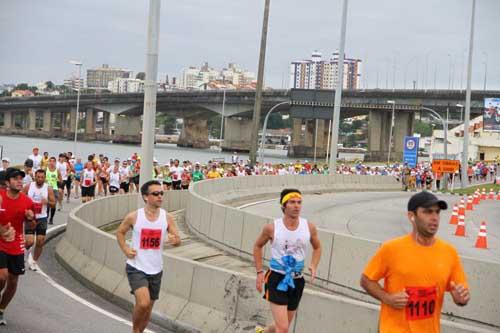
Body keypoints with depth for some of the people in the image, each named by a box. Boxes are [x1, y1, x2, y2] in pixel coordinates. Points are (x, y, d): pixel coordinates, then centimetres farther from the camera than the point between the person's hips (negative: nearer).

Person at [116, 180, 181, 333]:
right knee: (143, 303, -23)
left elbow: (178, 240, 1)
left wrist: (175, 240, -23)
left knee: (148, 308, 13)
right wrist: (125, 249, -7)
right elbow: (120, 232, 8)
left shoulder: (167, 218, -4)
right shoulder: (133, 217, -10)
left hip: (155, 270, 4)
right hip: (136, 267, -4)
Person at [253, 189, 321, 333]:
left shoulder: (309, 227, -4)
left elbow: (317, 248, 14)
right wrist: (259, 272, 0)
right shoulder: (272, 228, -12)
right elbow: (258, 246, 6)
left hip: (297, 281, 4)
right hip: (277, 279, -4)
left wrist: (313, 266, -4)